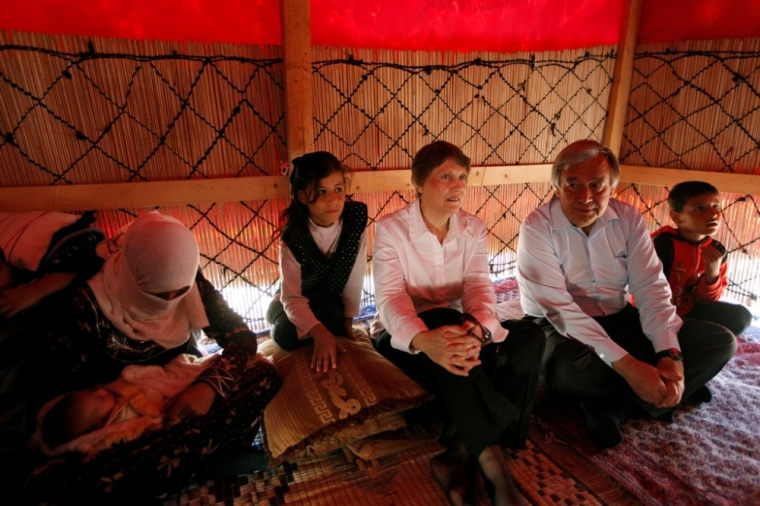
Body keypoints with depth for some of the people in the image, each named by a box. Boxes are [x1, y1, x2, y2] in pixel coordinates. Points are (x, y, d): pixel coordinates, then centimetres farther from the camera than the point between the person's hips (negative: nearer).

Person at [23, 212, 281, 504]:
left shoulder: (191, 286, -12)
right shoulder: (84, 309, -21)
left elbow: (242, 337, -9)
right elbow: (49, 396, -11)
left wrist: (209, 385, -26)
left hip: (183, 397, 3)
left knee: (264, 375, -22)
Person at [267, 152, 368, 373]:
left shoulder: (356, 219, -23)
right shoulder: (293, 238, -28)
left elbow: (356, 274, -15)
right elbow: (292, 297, -30)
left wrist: (348, 319, -8)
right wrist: (319, 332, -46)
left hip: (332, 301, 0)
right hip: (296, 303, 1)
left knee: (332, 320, -29)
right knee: (287, 334, -21)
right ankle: (276, 329, 14)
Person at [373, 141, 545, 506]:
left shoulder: (474, 229, 1)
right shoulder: (390, 228, -12)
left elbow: (479, 287, -13)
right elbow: (390, 298, -23)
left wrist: (476, 327, -39)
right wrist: (424, 339, -47)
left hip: (457, 328, 5)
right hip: (403, 337, -4)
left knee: (528, 337, -21)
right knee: (445, 322, -38)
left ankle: (460, 454, -23)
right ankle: (490, 459, -27)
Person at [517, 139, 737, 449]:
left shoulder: (628, 218, -2)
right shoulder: (537, 226, -18)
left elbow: (651, 287, -7)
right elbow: (558, 307, -25)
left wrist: (670, 354, -24)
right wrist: (626, 365, -31)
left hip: (618, 320, 6)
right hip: (560, 328, -5)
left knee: (720, 341, -6)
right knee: (571, 371, -39)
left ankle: (610, 406, -12)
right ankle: (652, 397, -5)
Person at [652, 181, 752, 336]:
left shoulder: (716, 250, -1)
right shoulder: (663, 243, -22)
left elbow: (706, 300, 1)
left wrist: (712, 275, -16)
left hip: (687, 309, 7)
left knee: (741, 316, 1)